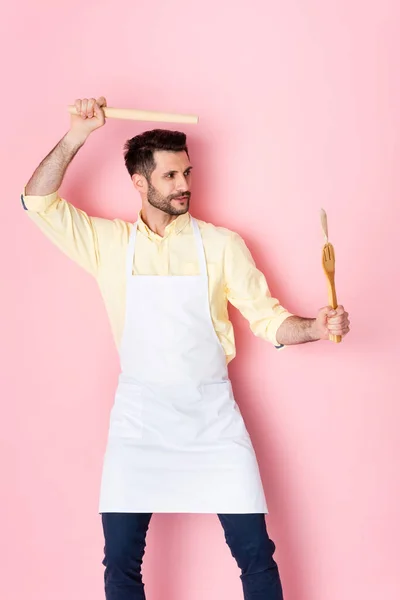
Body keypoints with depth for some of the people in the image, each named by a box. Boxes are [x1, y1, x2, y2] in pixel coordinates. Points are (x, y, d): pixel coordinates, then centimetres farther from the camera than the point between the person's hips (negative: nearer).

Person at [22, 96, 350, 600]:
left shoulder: (222, 245, 1)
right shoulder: (109, 243, 3)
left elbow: (267, 318, 0)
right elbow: (39, 202, 2)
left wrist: (313, 328, -19)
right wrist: (74, 138, -7)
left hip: (212, 416, 0)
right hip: (138, 419, 1)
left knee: (256, 554, 2)